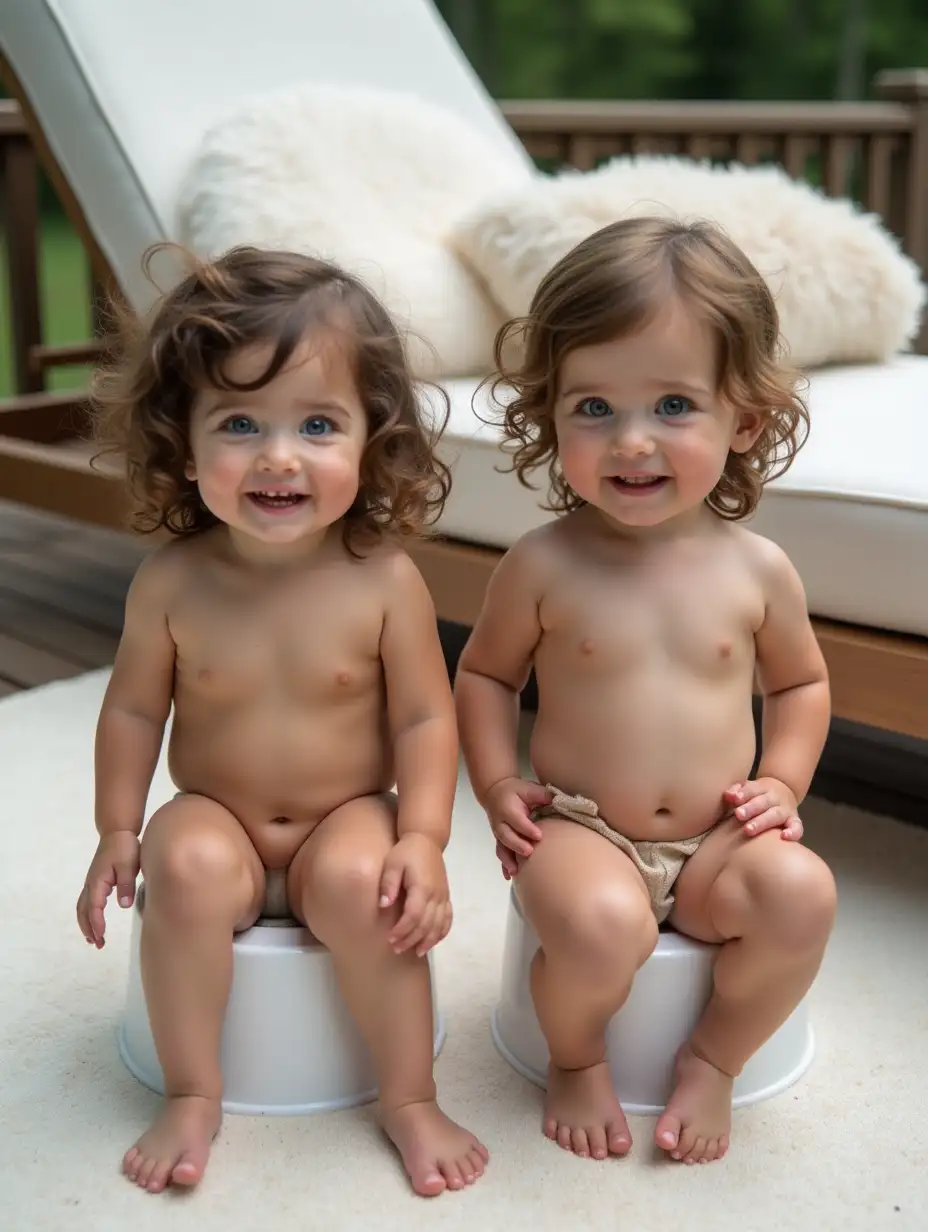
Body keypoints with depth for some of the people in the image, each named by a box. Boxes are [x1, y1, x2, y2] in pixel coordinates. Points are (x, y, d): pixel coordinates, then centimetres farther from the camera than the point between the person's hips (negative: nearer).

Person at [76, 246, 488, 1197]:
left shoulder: (384, 580, -15)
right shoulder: (170, 583, -11)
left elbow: (424, 719, -10)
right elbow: (134, 708, 1)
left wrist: (422, 840, -18)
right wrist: (117, 829, 0)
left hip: (348, 819, -1)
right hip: (217, 818, 1)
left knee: (359, 880, -29)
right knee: (186, 866, -28)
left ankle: (410, 1099, -9)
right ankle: (193, 1096, -9)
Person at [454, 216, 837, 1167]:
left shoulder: (756, 569, -2)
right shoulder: (543, 566, -8)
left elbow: (801, 682, 14)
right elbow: (485, 672, 6)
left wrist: (781, 782, -1)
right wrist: (498, 784, -6)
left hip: (717, 842, 2)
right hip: (581, 831, -2)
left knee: (800, 891, -27)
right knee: (601, 921, -33)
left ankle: (713, 1060, 2)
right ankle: (577, 1059, 3)